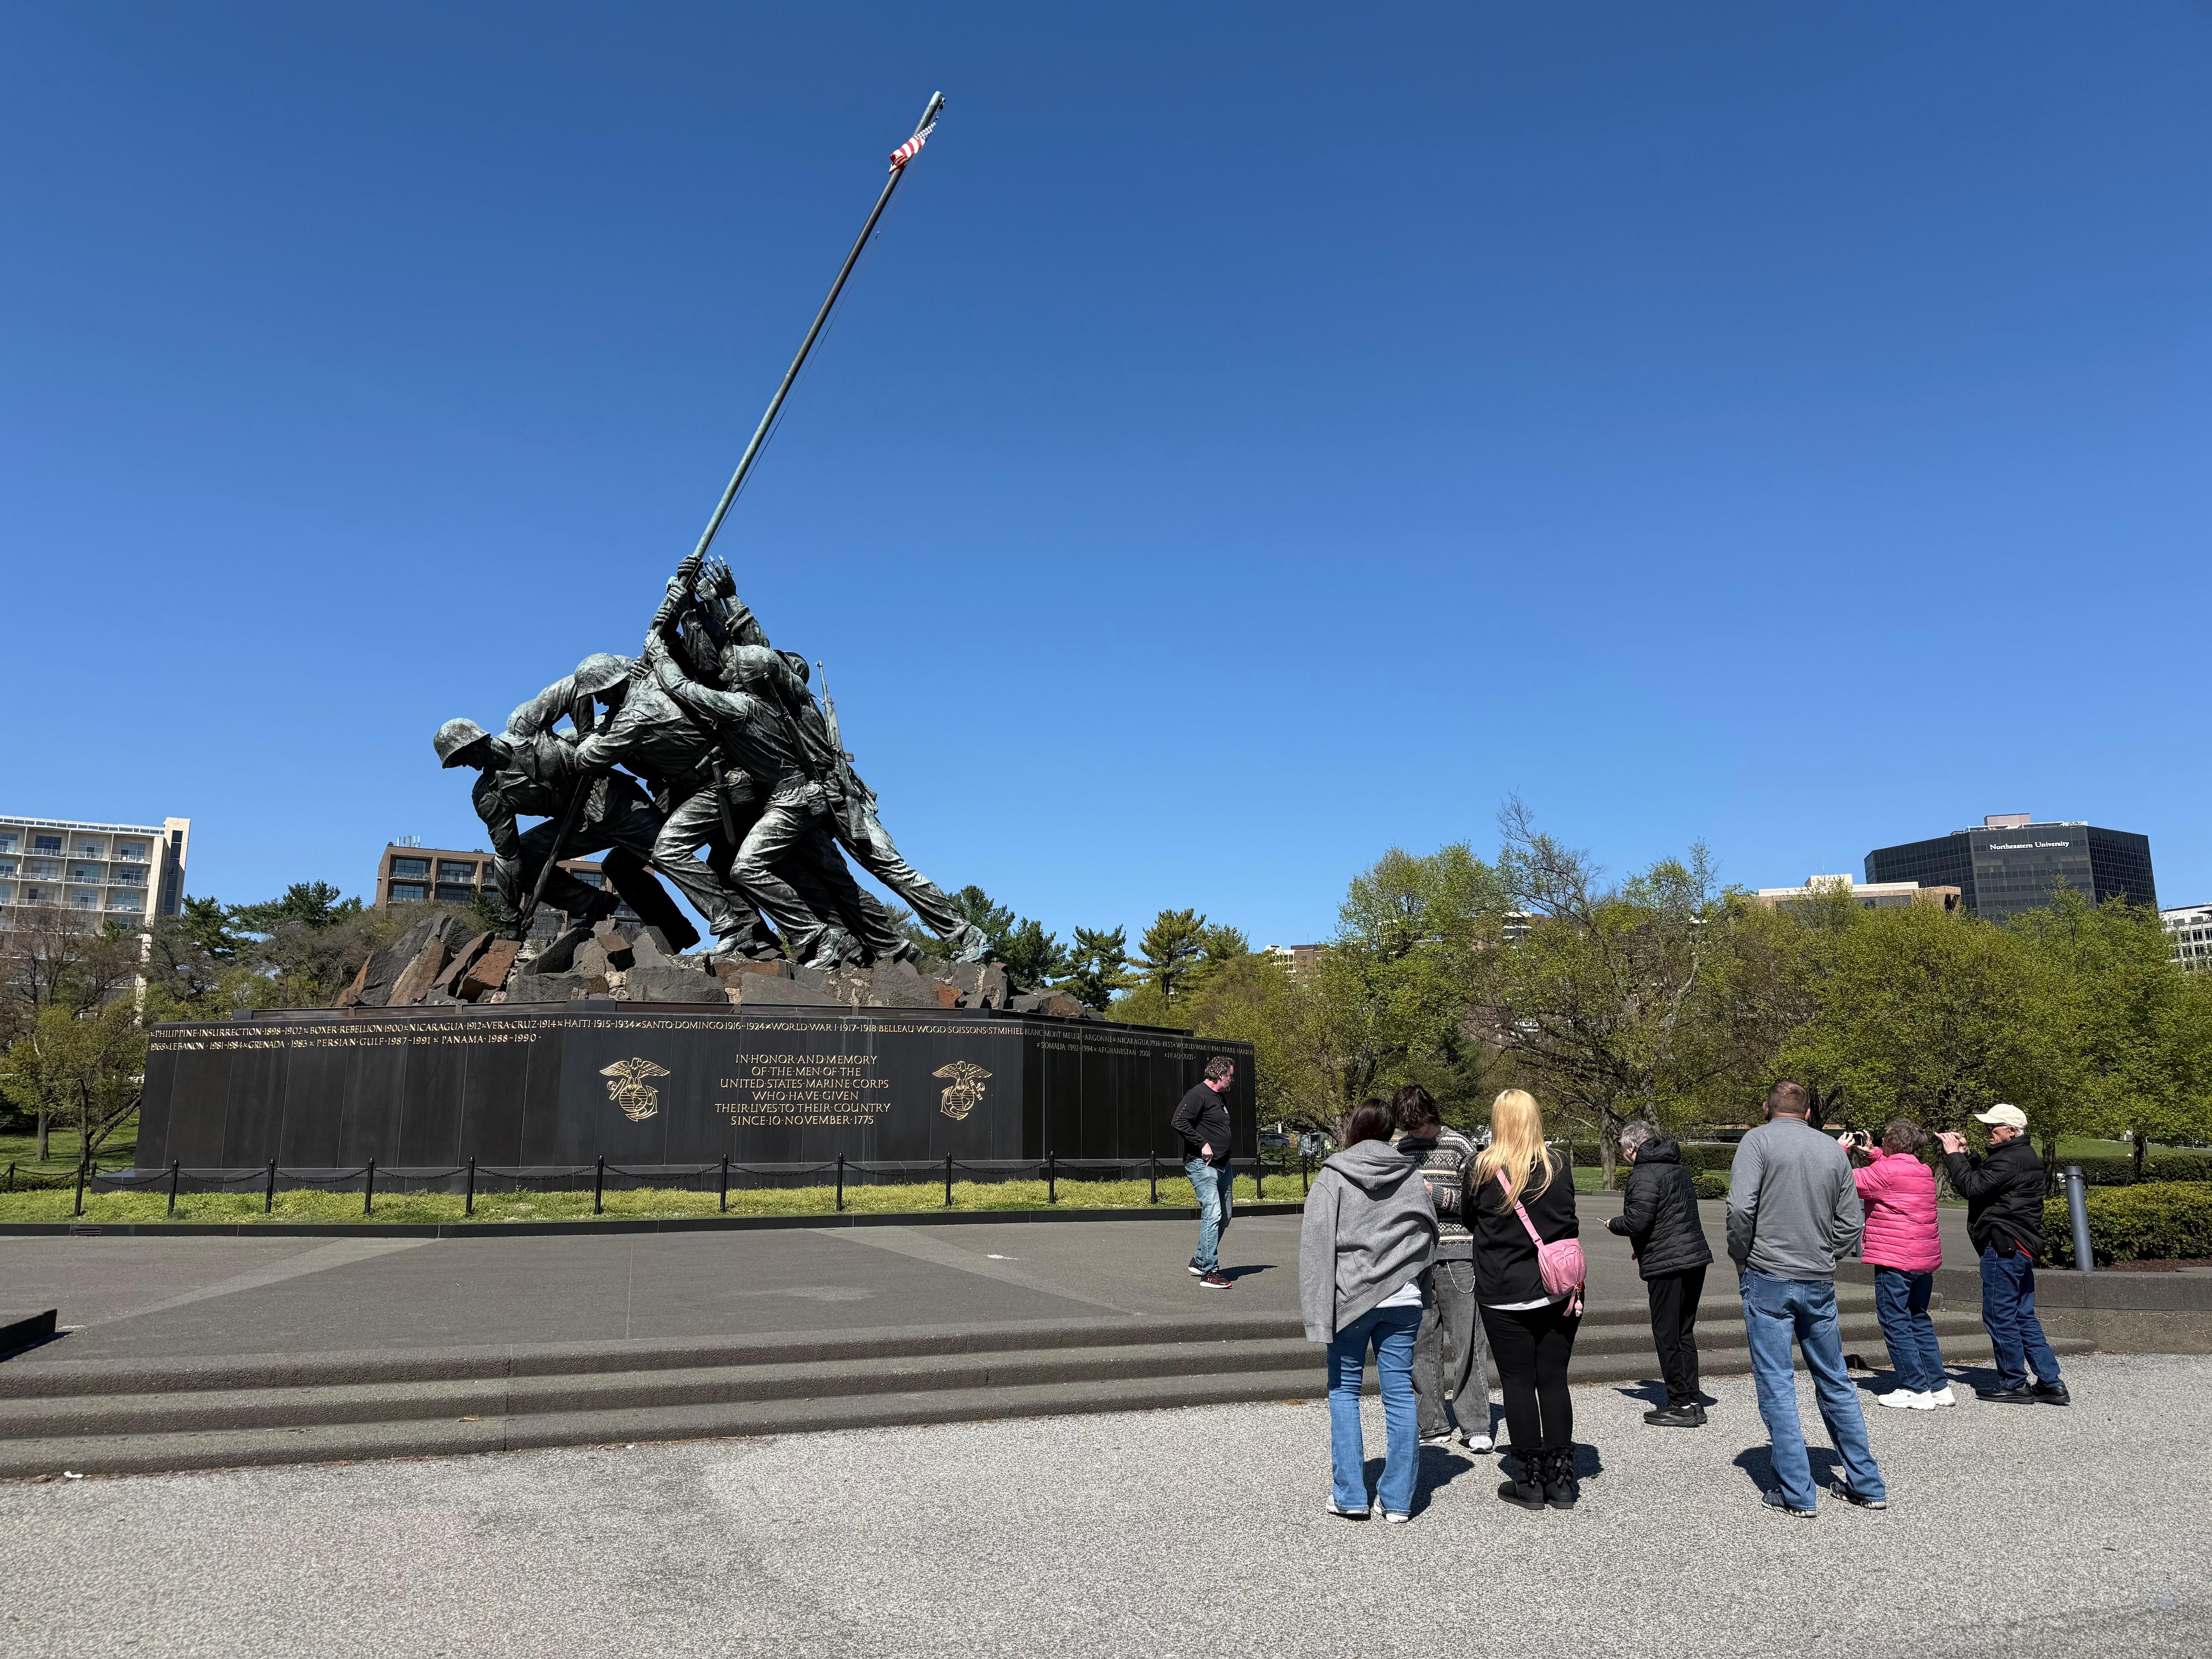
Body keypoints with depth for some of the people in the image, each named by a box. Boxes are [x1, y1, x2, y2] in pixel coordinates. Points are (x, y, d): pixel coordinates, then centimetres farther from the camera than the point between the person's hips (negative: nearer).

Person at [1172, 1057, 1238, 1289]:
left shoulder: (1222, 1097, 17)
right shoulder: (1199, 1094, -13)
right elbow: (1178, 1121, -25)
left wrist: (1226, 1158, 15)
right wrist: (1203, 1144, -21)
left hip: (1223, 1165, 10)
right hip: (1202, 1165, -10)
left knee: (1224, 1217, 14)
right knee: (1212, 1213, -15)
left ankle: (1200, 1261, 28)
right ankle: (1210, 1272, -13)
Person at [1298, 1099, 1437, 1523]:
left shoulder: (1334, 1175, -4)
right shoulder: (1412, 1176, 6)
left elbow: (1316, 1240, -9)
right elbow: (1429, 1234, 12)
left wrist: (1319, 1309, -8)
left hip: (1351, 1297, -3)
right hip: (1403, 1298, 3)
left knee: (1344, 1391, 9)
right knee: (1399, 1395, 7)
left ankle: (1350, 1496, 9)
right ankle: (1398, 1499, 12)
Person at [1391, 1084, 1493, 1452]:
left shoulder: (1461, 1146, -1)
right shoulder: (1400, 1150, 13)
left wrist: (1436, 1193, -13)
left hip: (1456, 1256, -4)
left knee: (1467, 1342, -2)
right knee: (1420, 1344, 5)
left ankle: (1475, 1426, 6)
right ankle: (1433, 1426, 14)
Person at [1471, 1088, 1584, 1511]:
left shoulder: (1483, 1169, -7)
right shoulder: (1559, 1168, -2)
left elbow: (1471, 1221, 7)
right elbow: (1569, 1227, 2)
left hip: (1503, 1297, -2)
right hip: (1556, 1294, 3)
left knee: (1518, 1385, 6)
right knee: (1554, 1382, 10)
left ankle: (1530, 1482, 12)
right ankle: (1561, 1481, 15)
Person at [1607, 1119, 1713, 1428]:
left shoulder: (1645, 1174, -13)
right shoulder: (1678, 1168, 17)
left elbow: (1637, 1222, -20)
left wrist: (1613, 1224, 2)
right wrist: (1644, 1247, 21)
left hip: (1667, 1264, -9)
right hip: (1696, 1257, 9)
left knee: (1667, 1336, -1)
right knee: (1684, 1333, 15)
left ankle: (1682, 1405, 2)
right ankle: (1693, 1402, 19)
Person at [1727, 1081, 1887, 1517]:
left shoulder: (1759, 1140, -6)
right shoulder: (1833, 1149, 9)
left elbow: (1741, 1207, -17)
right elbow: (1851, 1222, 8)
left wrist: (1742, 1260, -3)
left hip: (1768, 1279, -5)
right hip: (1820, 1283, 5)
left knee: (1777, 1385, 1)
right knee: (1836, 1382, 17)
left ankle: (1797, 1494, 2)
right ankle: (1867, 1485, 24)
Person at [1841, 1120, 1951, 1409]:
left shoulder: (1886, 1171, -14)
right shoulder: (1924, 1172, 13)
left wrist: (1841, 1150, -1)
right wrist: (1871, 1153, 24)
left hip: (1894, 1259, -9)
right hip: (1925, 1259, 9)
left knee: (1895, 1322, -2)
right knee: (1919, 1321, 17)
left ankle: (1916, 1390, -3)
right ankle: (1939, 1386, 18)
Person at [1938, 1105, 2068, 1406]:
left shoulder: (2010, 1160, -17)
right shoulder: (2025, 1156, 18)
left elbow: (1973, 1187, -20)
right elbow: (1984, 1177, 23)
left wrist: (1953, 1155, -10)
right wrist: (1966, 1154, 10)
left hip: (2003, 1247, -11)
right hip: (2022, 1247, 11)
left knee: (2000, 1317, -3)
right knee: (2024, 1317, 13)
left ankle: (2014, 1384, 4)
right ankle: (2051, 1384, 14)